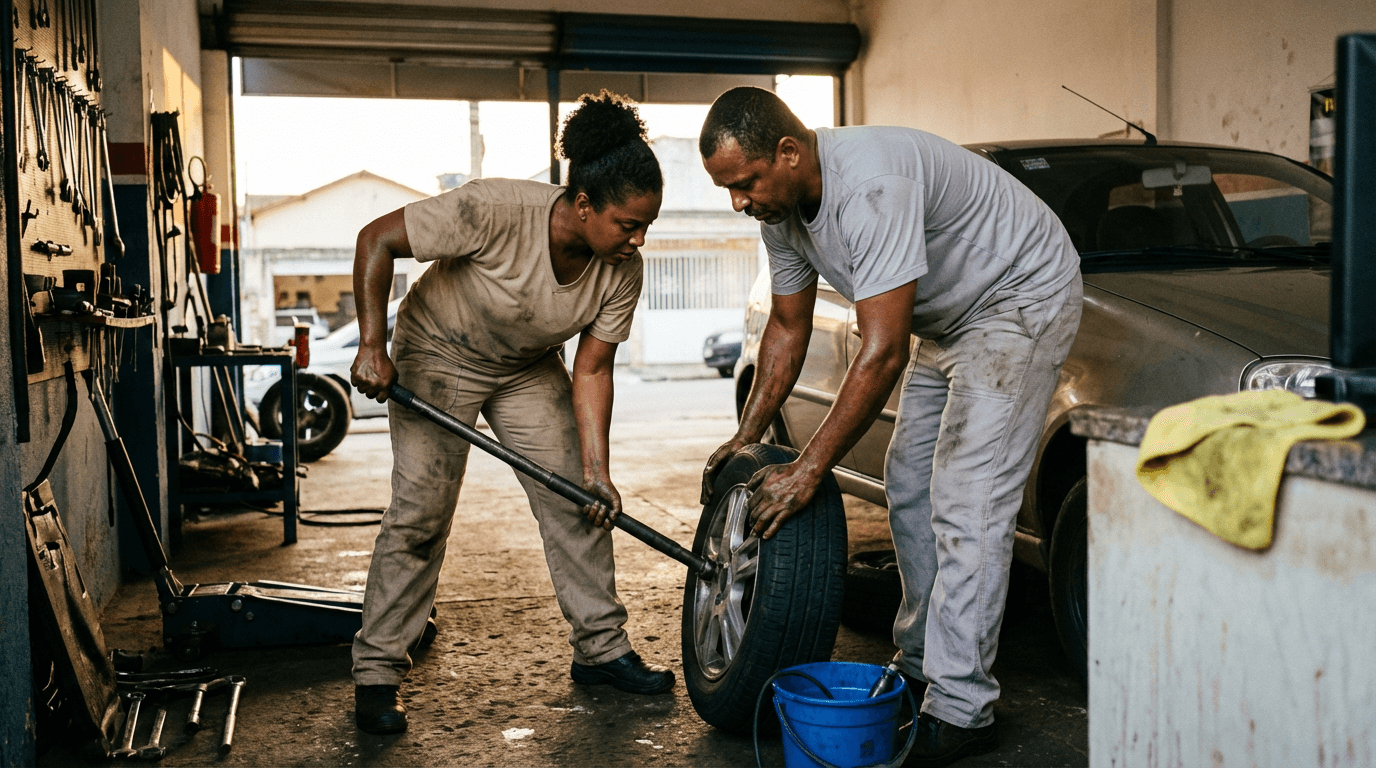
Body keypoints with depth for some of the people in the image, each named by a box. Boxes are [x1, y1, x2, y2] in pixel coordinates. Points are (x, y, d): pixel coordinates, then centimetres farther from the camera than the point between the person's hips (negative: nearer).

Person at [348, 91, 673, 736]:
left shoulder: (623, 272, -20)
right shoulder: (494, 210, -35)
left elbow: (592, 369, -11)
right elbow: (377, 240, -26)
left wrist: (596, 469, -16)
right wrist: (372, 346, -30)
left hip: (529, 369, 5)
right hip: (438, 356, -4)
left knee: (578, 505, 1)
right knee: (418, 515, -8)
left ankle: (601, 649, 17)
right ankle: (376, 671, 6)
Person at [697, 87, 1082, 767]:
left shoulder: (871, 185, -35)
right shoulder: (781, 207, -6)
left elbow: (883, 353, -36)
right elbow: (787, 326, 7)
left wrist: (807, 470, -31)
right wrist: (745, 438, 4)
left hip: (1022, 297, -9)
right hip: (946, 318, 9)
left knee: (967, 498, -15)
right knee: (908, 484, 9)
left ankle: (960, 710, -10)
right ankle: (919, 663, 21)